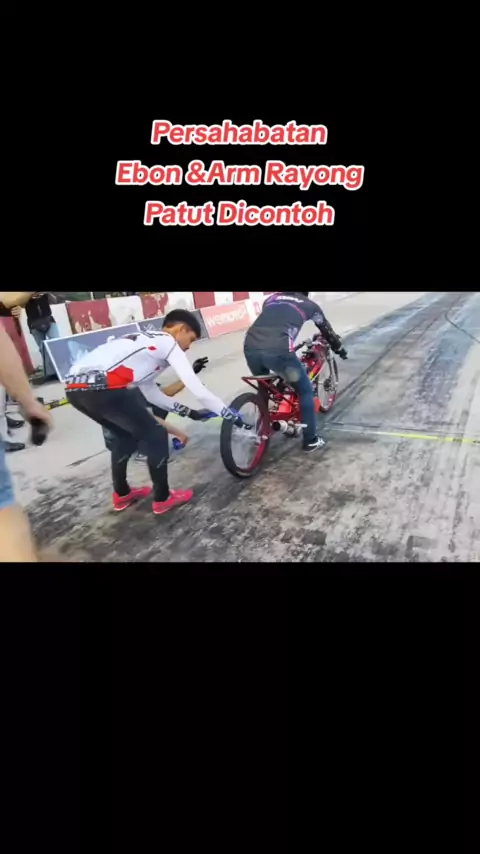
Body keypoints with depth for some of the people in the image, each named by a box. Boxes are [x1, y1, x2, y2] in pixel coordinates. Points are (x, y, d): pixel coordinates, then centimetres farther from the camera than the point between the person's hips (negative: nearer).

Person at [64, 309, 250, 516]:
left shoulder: (145, 341, 31)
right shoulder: (168, 343, 7)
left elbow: (150, 392, 32)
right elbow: (198, 390, 2)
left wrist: (189, 412, 35)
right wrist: (234, 417, 10)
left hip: (75, 387, 9)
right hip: (102, 388, -9)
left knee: (126, 434, 28)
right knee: (156, 436, 8)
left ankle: (121, 494, 41)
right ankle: (162, 499, 21)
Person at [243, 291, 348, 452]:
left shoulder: (271, 299, 32)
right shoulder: (309, 304, 23)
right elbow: (326, 330, 35)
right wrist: (340, 349, 53)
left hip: (250, 346, 5)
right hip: (277, 350, -4)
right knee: (305, 391, 18)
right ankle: (310, 440, 24)